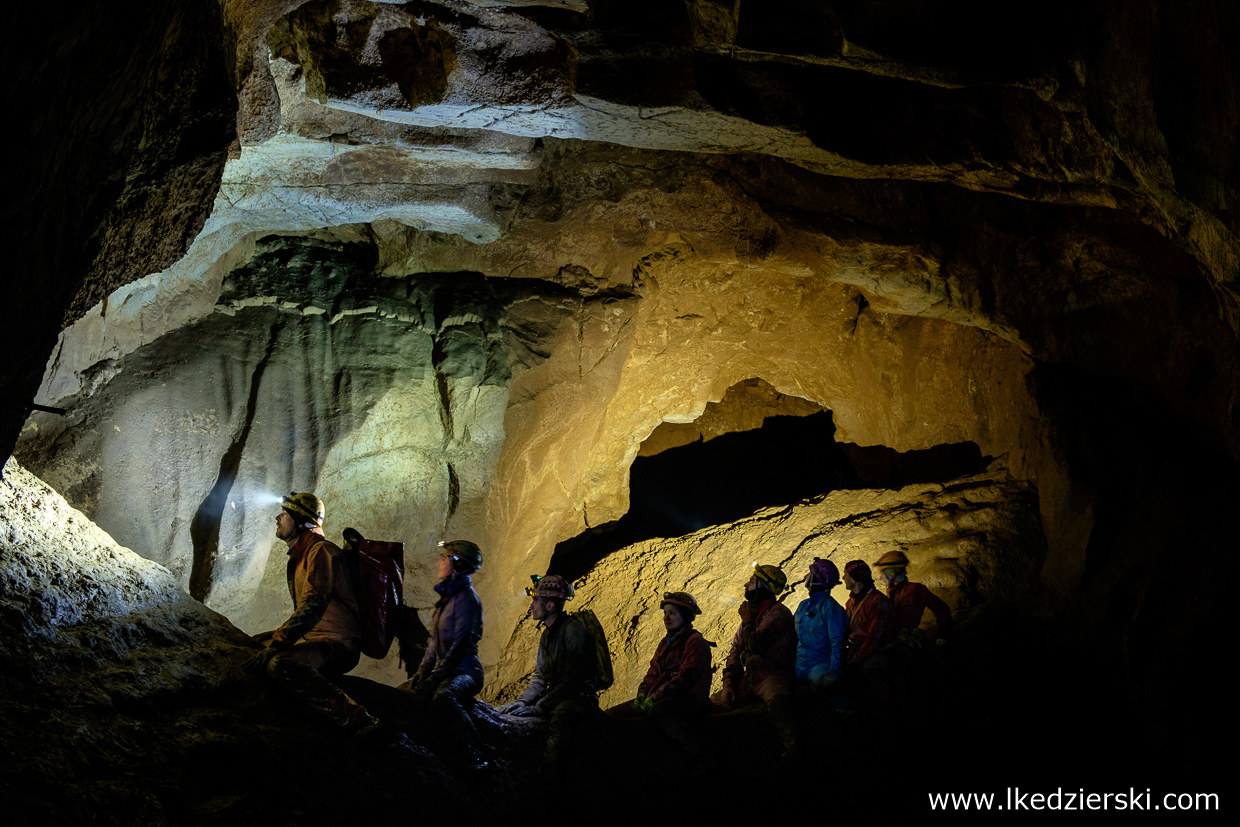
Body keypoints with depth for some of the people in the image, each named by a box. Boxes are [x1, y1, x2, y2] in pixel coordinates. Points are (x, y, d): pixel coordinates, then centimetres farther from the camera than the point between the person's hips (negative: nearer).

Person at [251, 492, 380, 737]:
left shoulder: (321, 552, -11)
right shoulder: (299, 556, 21)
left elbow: (312, 607, -23)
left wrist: (275, 644, -28)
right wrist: (269, 641, 16)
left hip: (338, 644, -11)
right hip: (312, 638, 11)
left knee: (281, 665, -37)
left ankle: (356, 718, -39)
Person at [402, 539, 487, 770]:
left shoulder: (466, 598, -12)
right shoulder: (447, 597, 17)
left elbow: (461, 645, -20)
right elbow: (435, 641, 18)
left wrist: (434, 678, -23)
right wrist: (422, 671, 4)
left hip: (464, 671, -10)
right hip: (444, 670, 10)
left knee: (442, 697, -38)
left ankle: (475, 757, -44)